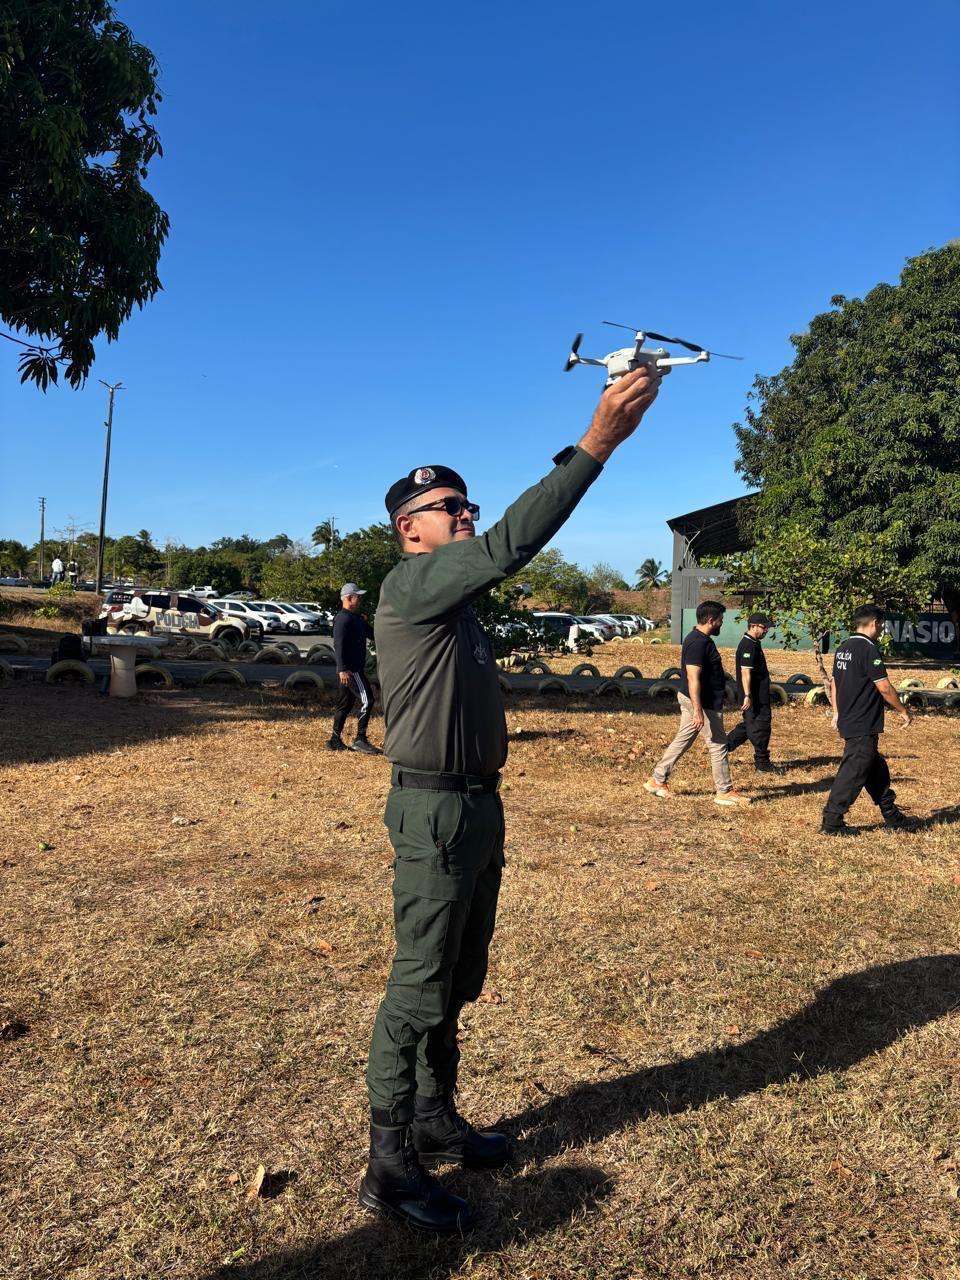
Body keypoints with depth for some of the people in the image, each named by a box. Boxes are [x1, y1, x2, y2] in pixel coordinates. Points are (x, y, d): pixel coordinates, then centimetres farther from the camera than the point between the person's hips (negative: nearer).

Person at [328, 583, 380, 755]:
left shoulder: (356, 618, 18)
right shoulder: (343, 619, -14)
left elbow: (373, 634, 23)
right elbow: (338, 644, -22)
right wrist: (342, 669, -27)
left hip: (354, 668, 10)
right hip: (349, 670, -10)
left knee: (345, 704, 12)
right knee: (367, 701, -10)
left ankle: (335, 740, 17)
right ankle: (360, 740, -7)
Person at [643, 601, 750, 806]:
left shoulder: (698, 639, 12)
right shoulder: (699, 643, -21)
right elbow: (693, 678, -26)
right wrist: (698, 710, -28)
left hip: (691, 699, 10)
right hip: (704, 704, -10)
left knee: (682, 741, 14)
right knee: (718, 745, 0)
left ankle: (657, 780, 18)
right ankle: (725, 792, 10)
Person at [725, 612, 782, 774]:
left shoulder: (753, 644, 15)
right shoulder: (748, 646, -18)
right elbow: (745, 672, -23)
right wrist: (747, 696, -27)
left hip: (759, 695, 10)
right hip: (754, 697, -10)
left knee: (749, 725, 17)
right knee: (760, 728, -2)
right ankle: (762, 764, 7)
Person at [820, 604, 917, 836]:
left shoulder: (843, 649, 10)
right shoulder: (869, 649, -17)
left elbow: (834, 684, 17)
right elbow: (884, 688, -17)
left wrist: (837, 713, 24)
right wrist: (903, 711, -4)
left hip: (847, 722, 9)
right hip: (864, 726, -9)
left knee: (876, 770, 18)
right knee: (853, 773, -3)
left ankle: (893, 817, 29)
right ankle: (831, 822, 1)